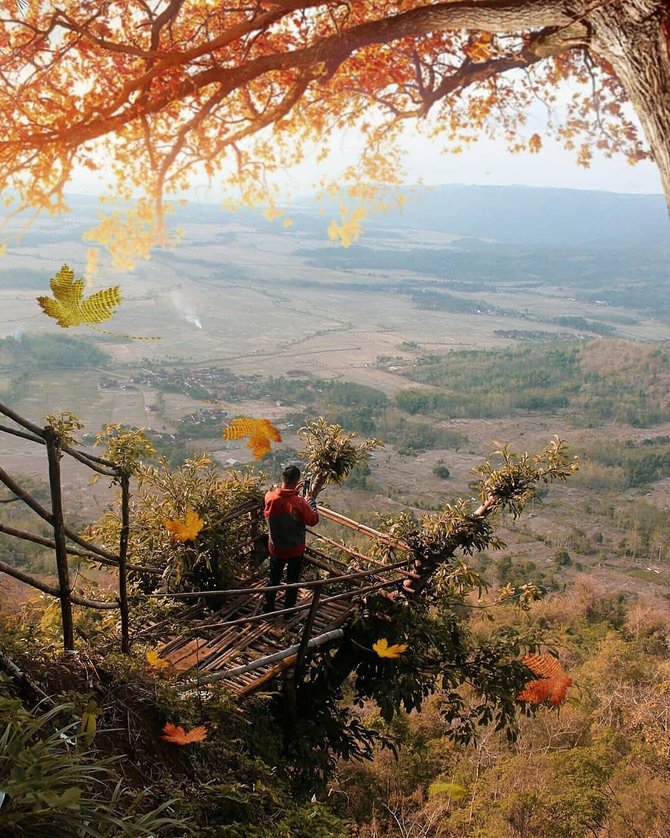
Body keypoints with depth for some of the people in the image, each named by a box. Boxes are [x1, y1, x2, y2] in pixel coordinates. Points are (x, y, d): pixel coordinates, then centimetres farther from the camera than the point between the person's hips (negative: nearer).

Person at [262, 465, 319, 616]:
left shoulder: (269, 497, -18)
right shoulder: (299, 503, -29)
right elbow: (313, 520, -12)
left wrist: (293, 492, 10)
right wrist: (310, 501, 1)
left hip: (276, 549, 3)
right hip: (295, 550, -3)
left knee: (274, 580, 22)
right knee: (292, 581, 18)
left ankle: (268, 609, 37)